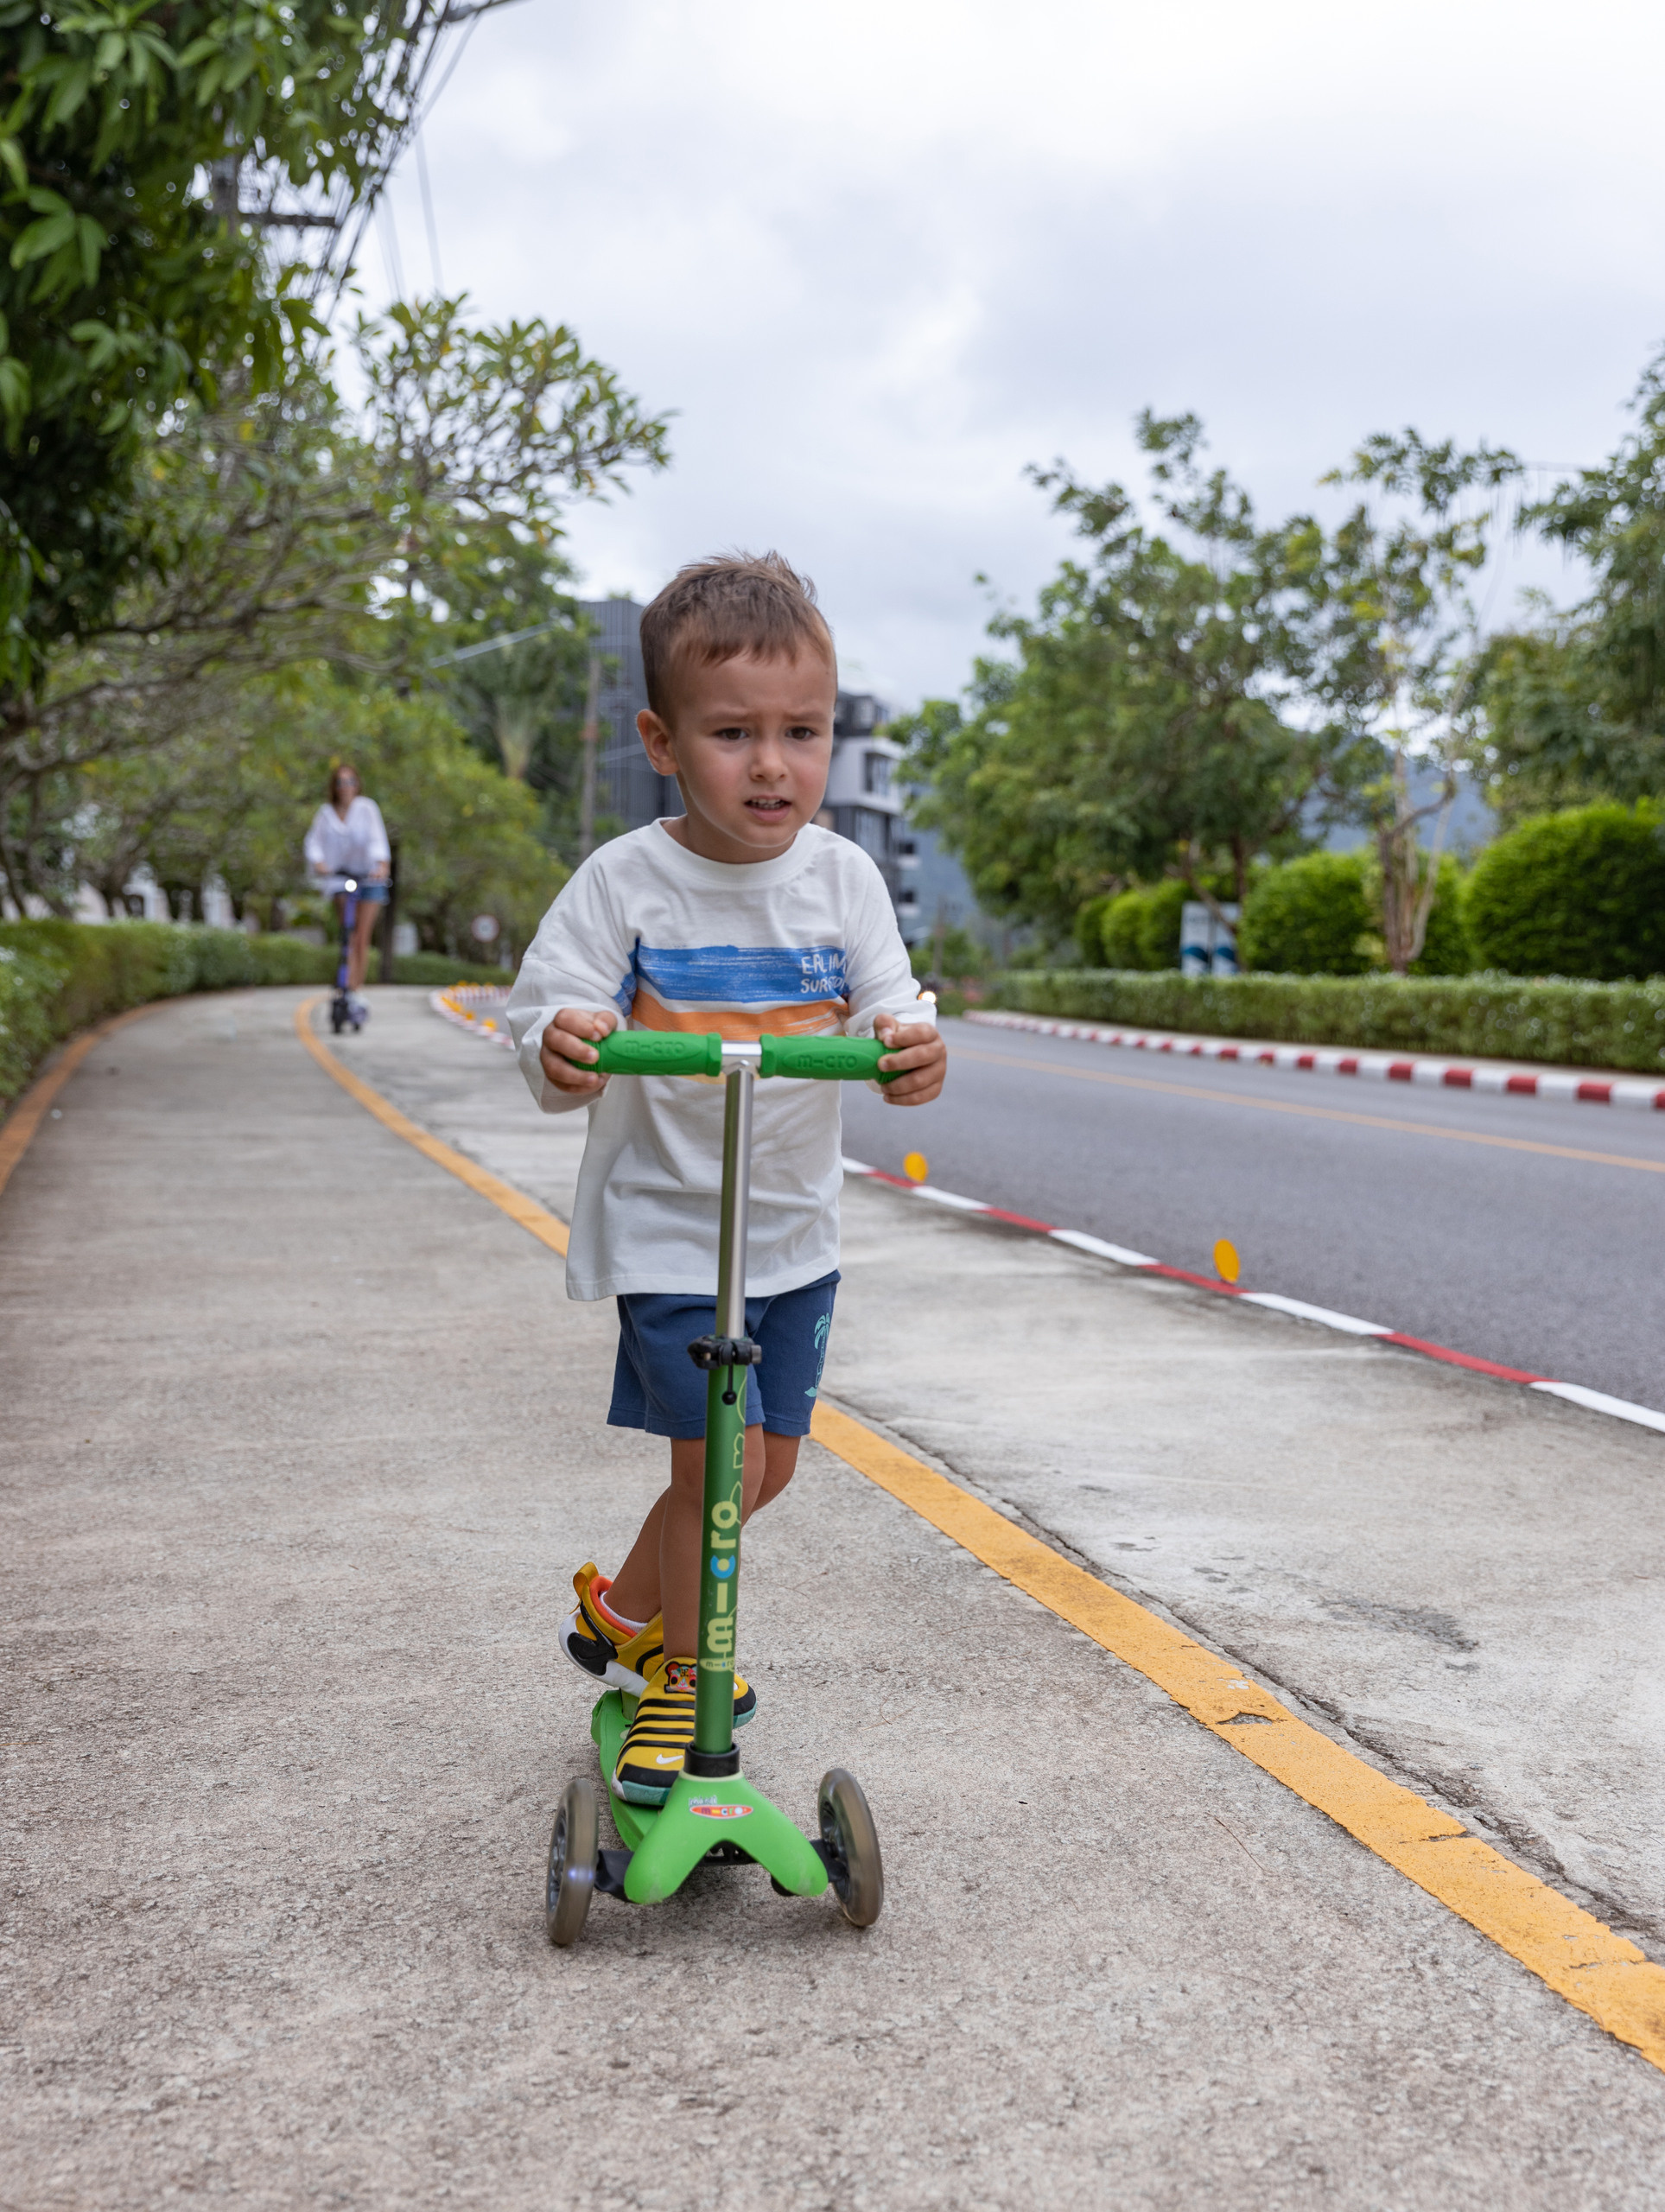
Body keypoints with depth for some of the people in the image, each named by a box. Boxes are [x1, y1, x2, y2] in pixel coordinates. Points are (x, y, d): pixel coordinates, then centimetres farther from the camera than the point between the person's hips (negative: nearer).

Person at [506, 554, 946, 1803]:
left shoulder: (842, 878, -5)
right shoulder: (625, 881, -13)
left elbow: (888, 1020, -8)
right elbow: (551, 1011, -16)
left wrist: (914, 1055, -32)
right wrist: (560, 1049, -39)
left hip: (795, 1228, 5)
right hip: (663, 1225, -5)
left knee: (772, 1463, 15)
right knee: (720, 1462, -9)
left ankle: (623, 1610, 40)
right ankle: (676, 1682, 16)